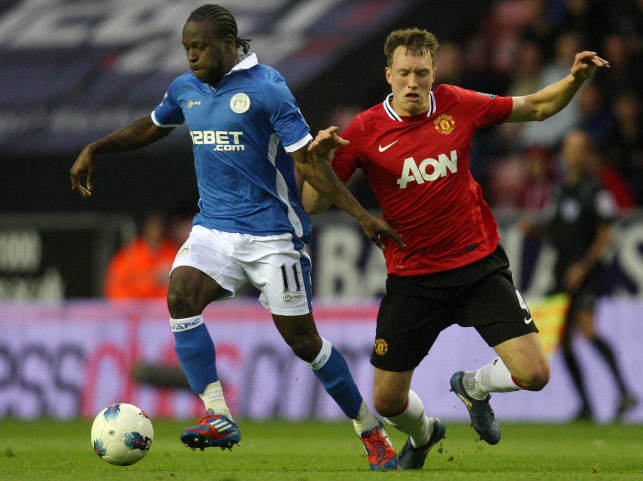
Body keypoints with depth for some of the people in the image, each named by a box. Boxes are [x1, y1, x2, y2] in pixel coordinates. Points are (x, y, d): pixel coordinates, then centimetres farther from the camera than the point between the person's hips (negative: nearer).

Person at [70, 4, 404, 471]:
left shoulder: (266, 88, -13)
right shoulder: (186, 88, 7)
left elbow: (308, 161, -13)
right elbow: (151, 127, 28)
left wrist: (362, 214, -18)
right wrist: (94, 150, 22)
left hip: (272, 233, -6)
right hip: (214, 227, 6)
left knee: (302, 340, -4)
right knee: (181, 294, -22)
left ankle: (372, 432, 14)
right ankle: (218, 416, -23)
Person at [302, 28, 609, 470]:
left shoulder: (458, 105, -3)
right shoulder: (365, 131, -8)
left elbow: (537, 107, 10)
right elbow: (314, 205, -8)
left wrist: (576, 80, -7)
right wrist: (321, 158, -26)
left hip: (478, 265, 1)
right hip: (411, 279, -1)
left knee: (534, 374, -12)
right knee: (387, 401, 1)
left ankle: (473, 386, 24)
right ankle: (423, 433, 40)